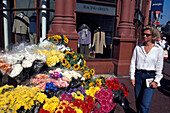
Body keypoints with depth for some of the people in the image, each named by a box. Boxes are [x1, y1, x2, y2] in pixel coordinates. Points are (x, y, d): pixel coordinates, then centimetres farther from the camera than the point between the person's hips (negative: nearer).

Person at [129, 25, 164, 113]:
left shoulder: (159, 49, -1)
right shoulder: (138, 48, 4)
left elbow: (159, 67, 0)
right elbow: (133, 63, 5)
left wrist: (156, 81, -3)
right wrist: (132, 77, 1)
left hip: (150, 76, -2)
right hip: (138, 75, 2)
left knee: (145, 104, -7)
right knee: (138, 101, 12)